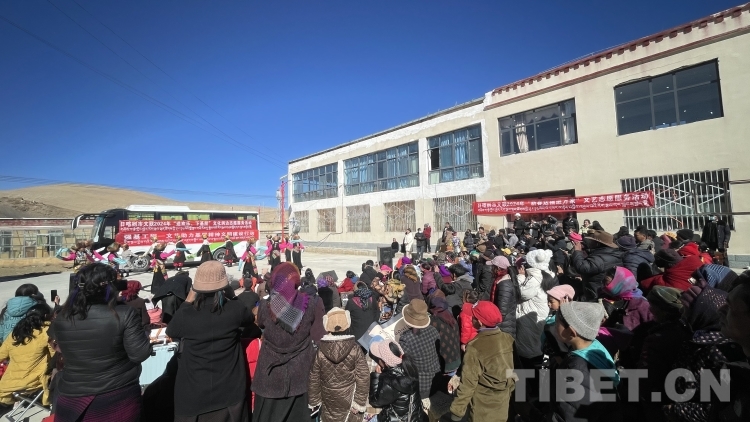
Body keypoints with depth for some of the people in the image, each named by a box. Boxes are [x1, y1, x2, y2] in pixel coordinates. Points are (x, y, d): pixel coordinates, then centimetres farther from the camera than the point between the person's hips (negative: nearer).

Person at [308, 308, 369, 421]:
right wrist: (360, 402, -4)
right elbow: (363, 377, -15)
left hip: (329, 400, 2)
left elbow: (314, 379, -4)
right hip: (349, 398, -1)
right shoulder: (355, 349, -20)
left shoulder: (320, 352, -16)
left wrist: (314, 401, 11)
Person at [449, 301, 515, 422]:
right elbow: (513, 371, 1)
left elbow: (468, 384, -22)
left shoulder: (475, 348, -28)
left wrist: (457, 410, -11)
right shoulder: (508, 339, -12)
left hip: (482, 409, -5)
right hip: (502, 404, 5)